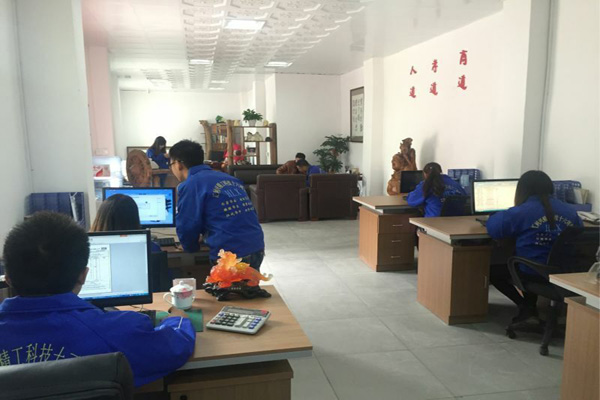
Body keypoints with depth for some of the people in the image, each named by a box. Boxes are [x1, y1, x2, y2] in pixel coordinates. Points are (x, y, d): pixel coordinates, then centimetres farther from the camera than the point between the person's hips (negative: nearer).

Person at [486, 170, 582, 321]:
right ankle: (529, 307, 37)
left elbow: (493, 228, -12)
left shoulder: (522, 212, -13)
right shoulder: (570, 211, 4)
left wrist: (500, 215, 11)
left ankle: (525, 307, 7)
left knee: (492, 270, 16)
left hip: (534, 273, -7)